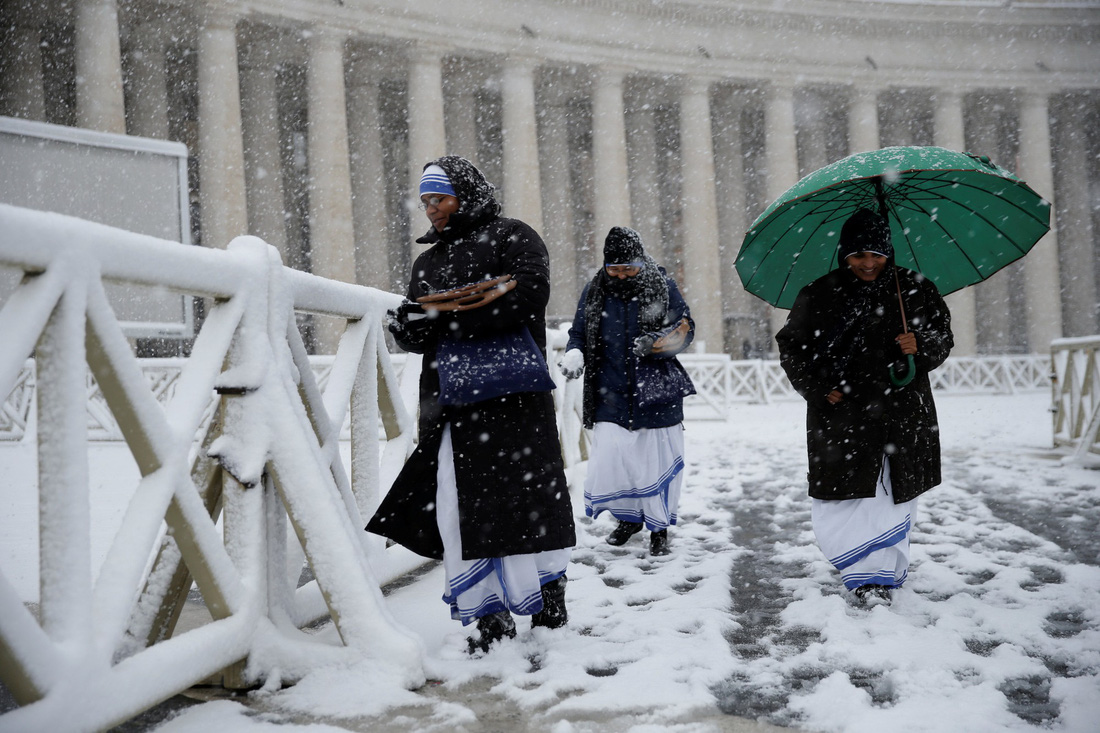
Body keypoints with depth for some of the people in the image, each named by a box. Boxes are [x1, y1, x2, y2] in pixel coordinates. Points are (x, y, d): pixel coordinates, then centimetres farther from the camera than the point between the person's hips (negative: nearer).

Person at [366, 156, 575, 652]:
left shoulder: (512, 237, 3)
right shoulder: (428, 261, 24)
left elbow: (529, 293, -15)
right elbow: (416, 332, 19)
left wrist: (450, 319, -17)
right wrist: (406, 324, -7)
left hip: (513, 395, -6)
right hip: (449, 401, 6)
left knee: (524, 496, 1)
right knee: (457, 507, -1)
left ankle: (549, 591, 21)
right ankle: (490, 614, 8)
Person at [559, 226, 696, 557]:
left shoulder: (663, 287, -1)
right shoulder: (594, 291, 6)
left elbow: (685, 330, -1)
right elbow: (579, 333, 13)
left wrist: (655, 343, -21)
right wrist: (574, 354, -10)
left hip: (656, 395, -2)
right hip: (610, 397, 2)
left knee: (658, 461, 3)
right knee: (608, 460, -2)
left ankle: (659, 527, 22)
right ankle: (628, 516, 24)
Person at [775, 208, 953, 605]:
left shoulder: (914, 289, 4)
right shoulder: (820, 295, 0)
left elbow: (943, 338, 12)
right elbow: (790, 347, 7)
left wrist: (920, 346, -11)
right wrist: (818, 389, -4)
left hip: (901, 415, 1)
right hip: (841, 416, -1)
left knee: (895, 496, 7)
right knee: (849, 492, -7)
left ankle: (883, 574, 23)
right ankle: (870, 573, 5)